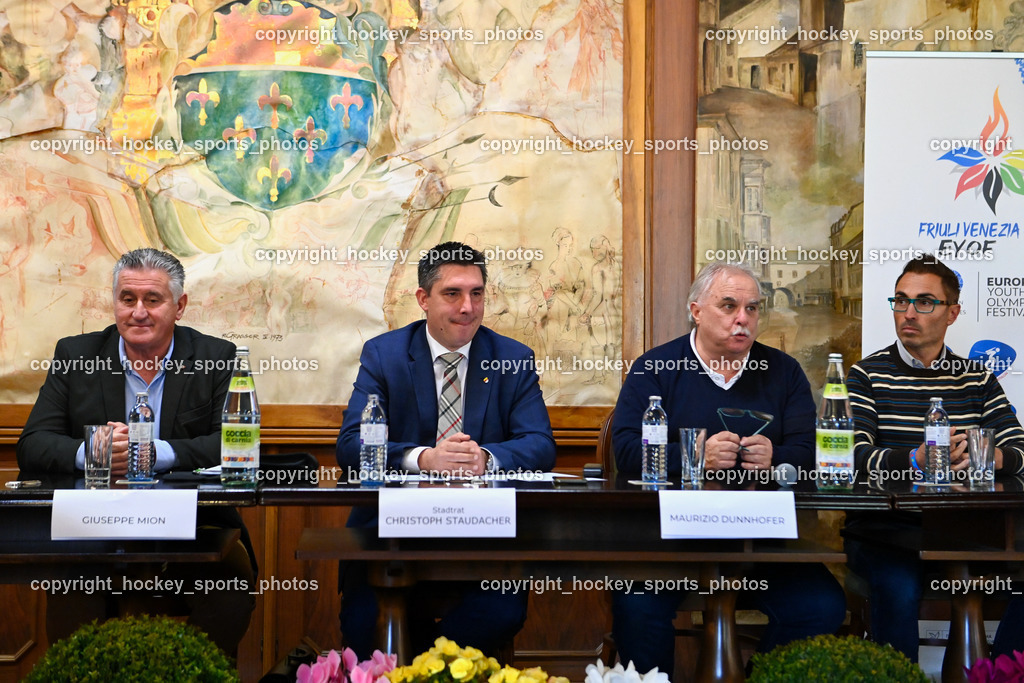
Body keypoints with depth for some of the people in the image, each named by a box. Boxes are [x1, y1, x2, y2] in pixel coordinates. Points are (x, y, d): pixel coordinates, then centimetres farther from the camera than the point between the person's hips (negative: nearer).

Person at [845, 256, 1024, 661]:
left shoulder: (977, 378, 15)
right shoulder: (867, 375, 4)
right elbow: (853, 455, -10)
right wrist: (917, 460, -26)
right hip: (883, 530, -3)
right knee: (899, 587, -34)